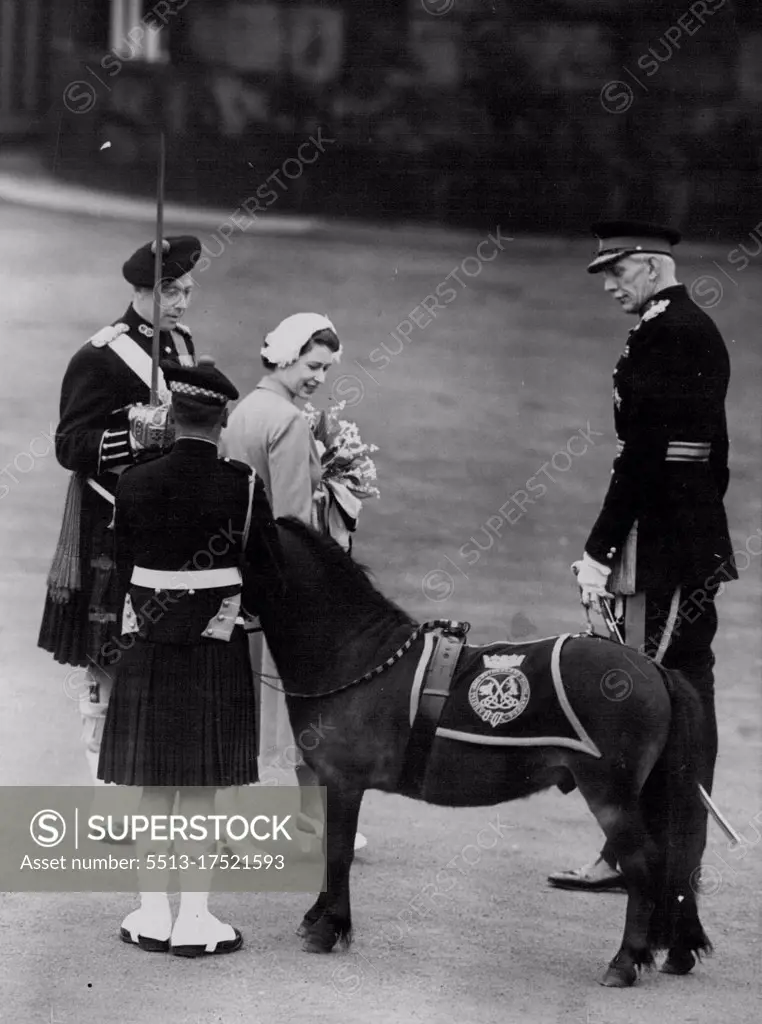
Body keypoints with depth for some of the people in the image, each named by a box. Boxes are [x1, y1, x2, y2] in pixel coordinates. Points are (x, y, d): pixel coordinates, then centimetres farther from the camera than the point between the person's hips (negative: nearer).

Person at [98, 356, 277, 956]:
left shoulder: (136, 484, -4)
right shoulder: (242, 486, -11)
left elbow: (123, 570, 4)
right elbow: (268, 566, -4)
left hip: (147, 652, 2)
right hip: (218, 655, -2)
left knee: (155, 787, 10)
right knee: (204, 791, 4)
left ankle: (152, 916, 15)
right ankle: (194, 920, 7)